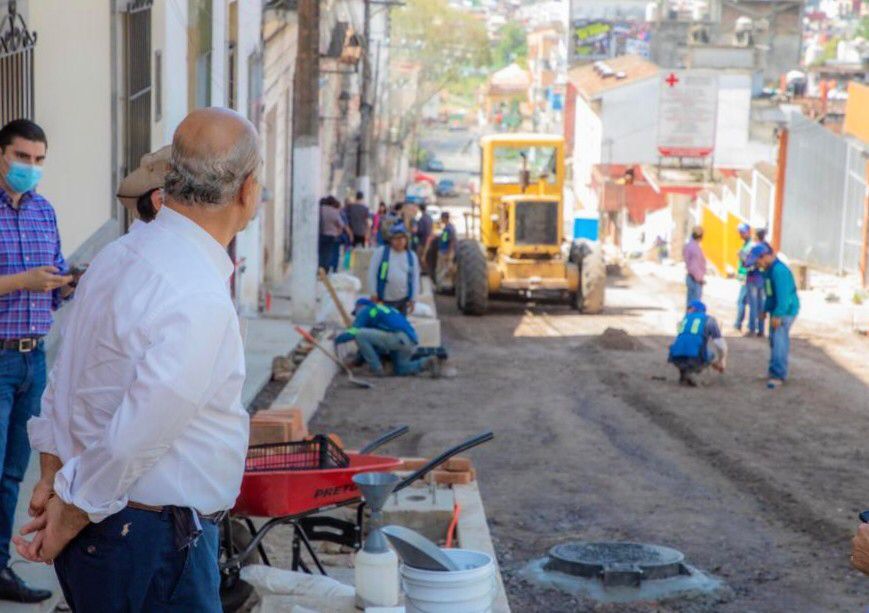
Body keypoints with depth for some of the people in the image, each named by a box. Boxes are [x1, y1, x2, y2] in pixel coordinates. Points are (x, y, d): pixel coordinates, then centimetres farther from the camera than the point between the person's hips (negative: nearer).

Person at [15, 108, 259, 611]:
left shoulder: (117, 256, 6)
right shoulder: (201, 302, -23)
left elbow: (62, 385, 12)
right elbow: (131, 441, -22)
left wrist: (53, 479, 13)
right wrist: (68, 521, -9)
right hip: (157, 546, -9)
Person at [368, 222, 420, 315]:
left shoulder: (412, 256, 5)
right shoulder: (381, 252, -4)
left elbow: (415, 278, 7)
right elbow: (372, 273, -3)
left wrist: (413, 299, 3)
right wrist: (374, 294, -5)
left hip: (403, 301, 3)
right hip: (384, 300, -3)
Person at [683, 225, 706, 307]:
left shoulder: (688, 245, 5)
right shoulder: (695, 248, -24)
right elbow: (694, 267, -25)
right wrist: (701, 278, -13)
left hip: (689, 277, 10)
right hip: (696, 280, -10)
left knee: (690, 301, 16)